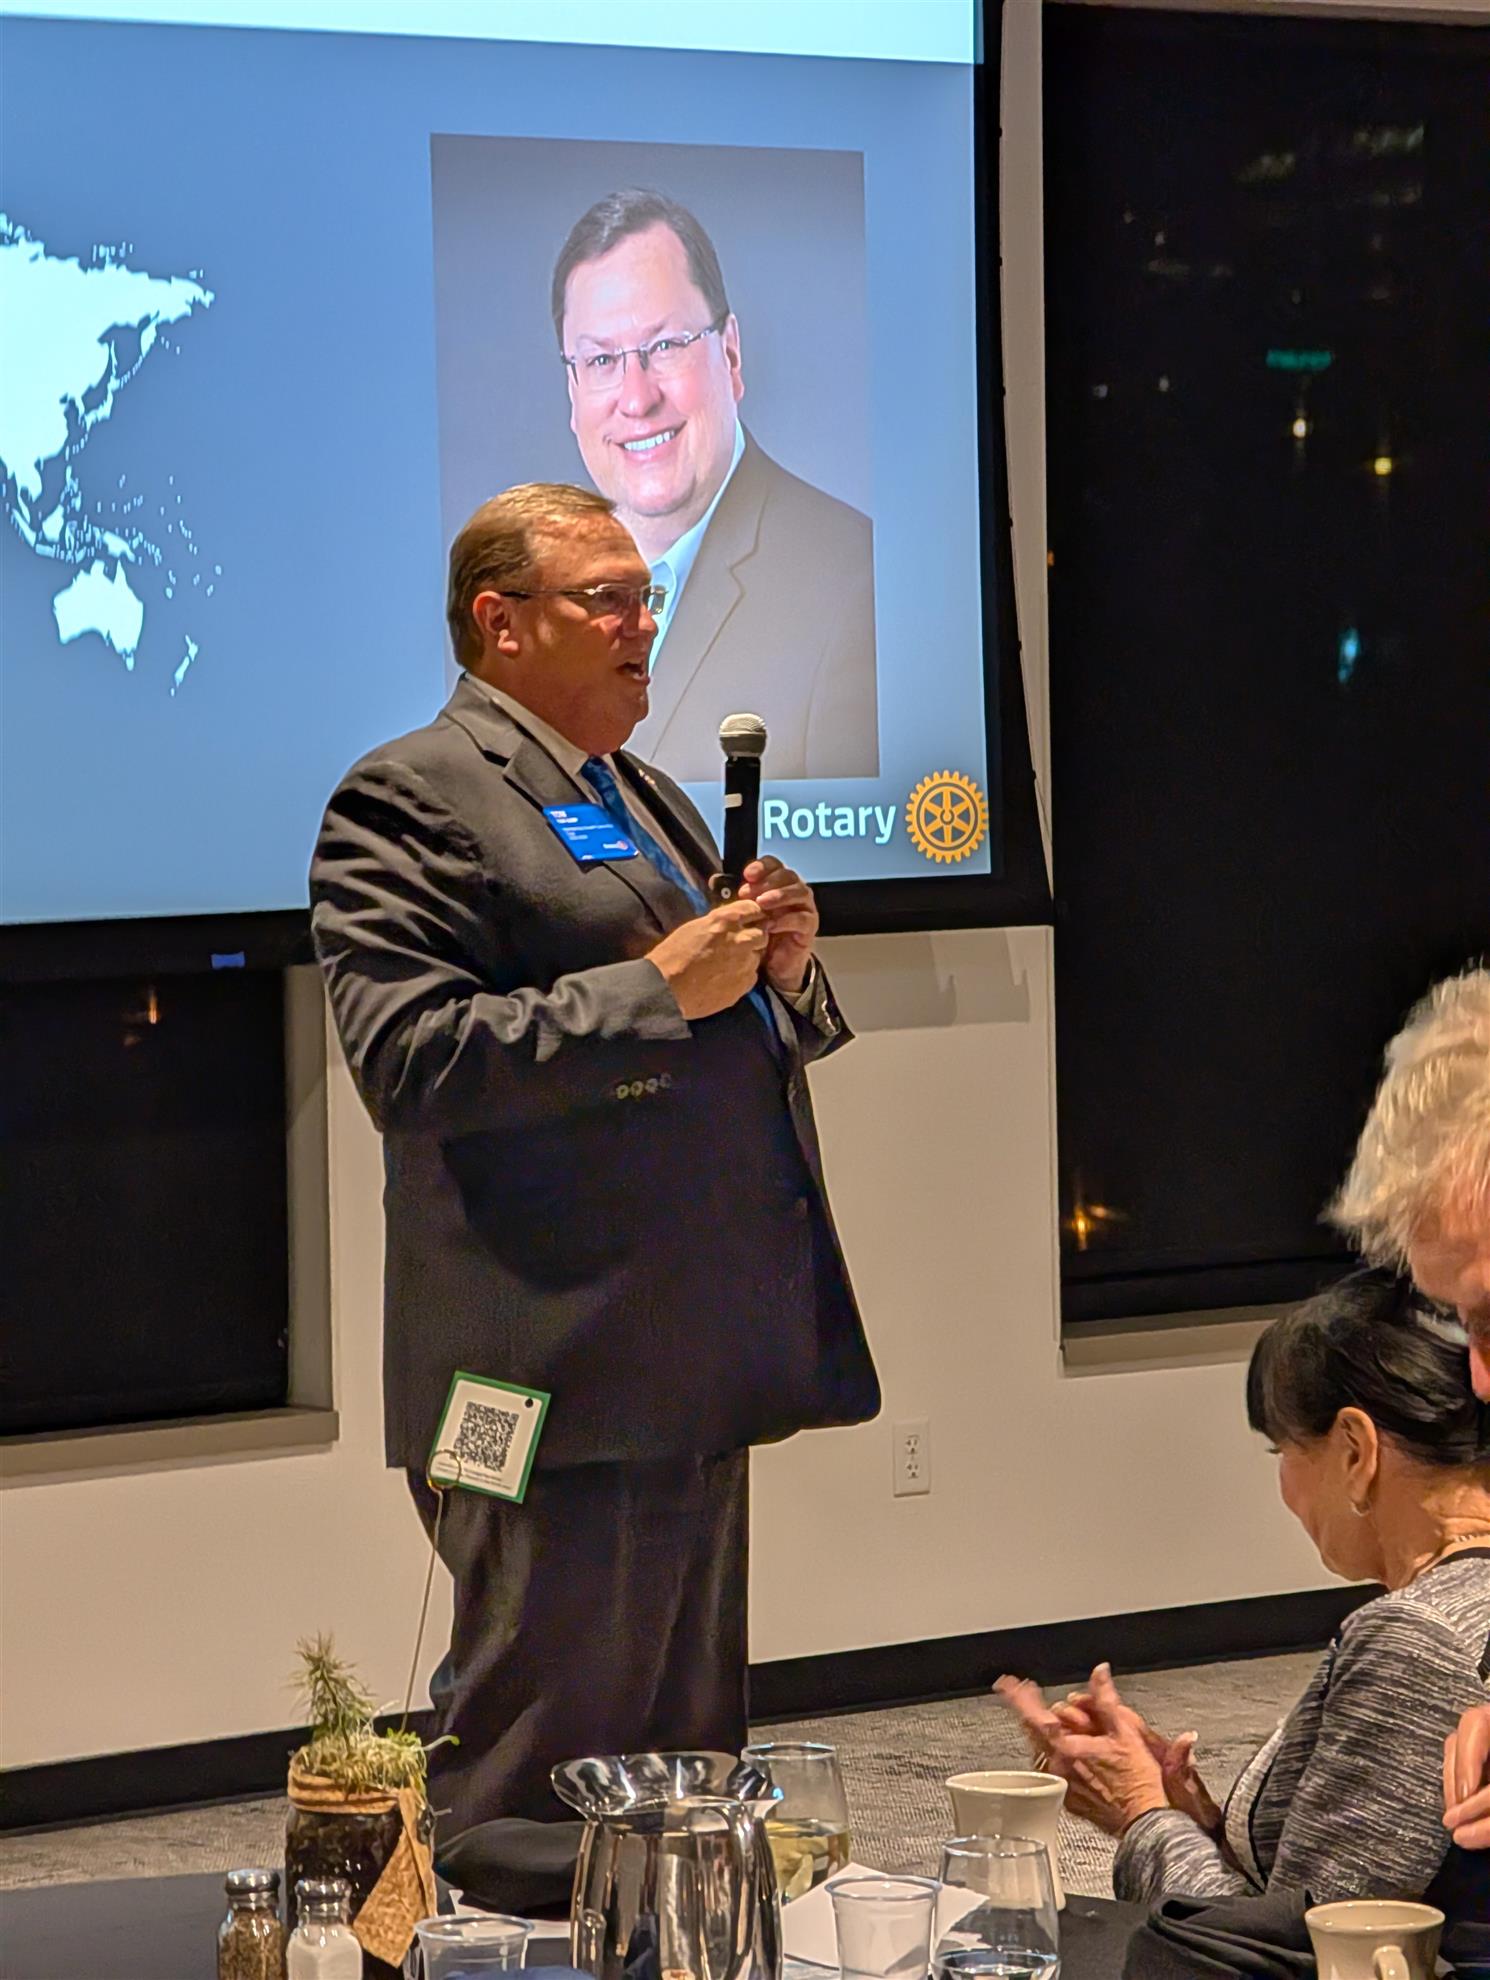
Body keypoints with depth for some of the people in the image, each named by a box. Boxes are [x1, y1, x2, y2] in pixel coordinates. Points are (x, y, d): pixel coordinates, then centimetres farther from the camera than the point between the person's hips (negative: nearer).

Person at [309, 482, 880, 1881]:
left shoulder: (649, 802, 21)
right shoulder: (409, 802, -8)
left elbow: (752, 1041, 29)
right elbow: (408, 1057, -20)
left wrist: (782, 968, 6)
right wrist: (658, 989, -20)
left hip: (686, 1367, 9)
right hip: (563, 1371, -9)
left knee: (687, 1749, 14)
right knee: (540, 1757, -7)